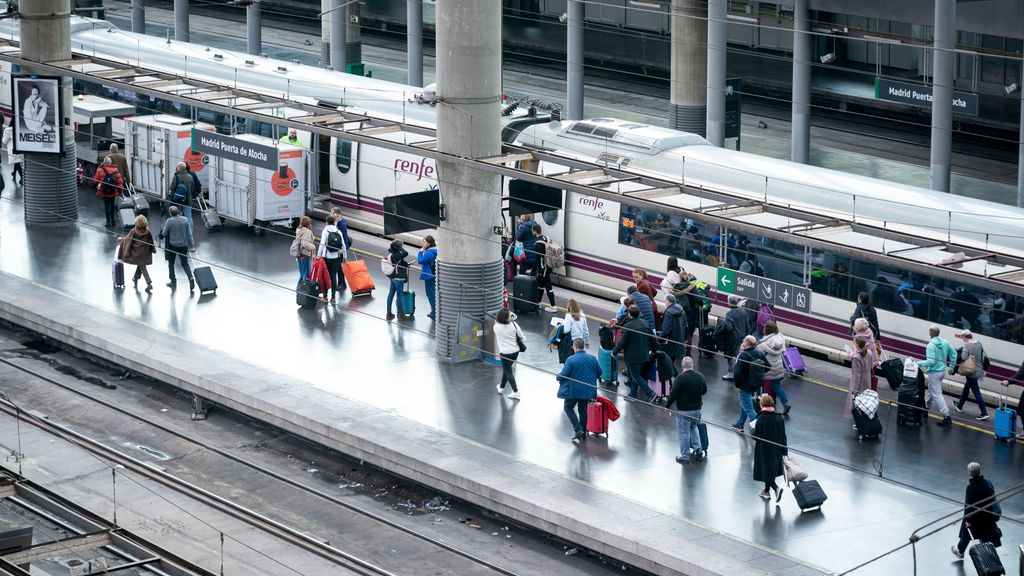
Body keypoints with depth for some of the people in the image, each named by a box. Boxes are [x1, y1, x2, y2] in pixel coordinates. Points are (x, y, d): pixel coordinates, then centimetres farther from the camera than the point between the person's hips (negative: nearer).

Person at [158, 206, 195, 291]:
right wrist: (192, 245, 5)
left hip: (172, 245, -3)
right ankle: (191, 278, -9)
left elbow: (164, 234, -9)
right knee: (185, 263, 13)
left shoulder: (169, 221, -16)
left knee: (171, 263, 15)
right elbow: (189, 234, -2)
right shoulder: (185, 220, -6)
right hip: (183, 245, 3)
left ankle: (173, 282, 20)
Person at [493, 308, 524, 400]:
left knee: (508, 372, 7)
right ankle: (501, 387, 39)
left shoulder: (496, 327, -17)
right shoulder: (513, 324, -14)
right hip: (515, 351, 4)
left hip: (505, 353, -4)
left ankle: (515, 392, 1)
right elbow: (521, 336, -6)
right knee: (506, 369, 23)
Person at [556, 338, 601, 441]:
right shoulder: (592, 358, -3)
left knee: (568, 408, 12)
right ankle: (583, 434, 20)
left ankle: (578, 429, -3)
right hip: (588, 390, 5)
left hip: (573, 390, -5)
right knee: (583, 410, 16)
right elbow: (599, 373, 8)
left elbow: (563, 375, -16)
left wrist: (557, 377, 6)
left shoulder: (571, 360, -18)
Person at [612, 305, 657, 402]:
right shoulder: (645, 323, 2)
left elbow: (622, 342, -17)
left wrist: (615, 352, -2)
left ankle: (650, 393, -6)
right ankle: (633, 394, 28)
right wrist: (652, 350, 26)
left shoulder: (628, 326, -20)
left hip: (633, 356, -7)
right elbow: (652, 338, 10)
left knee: (636, 376, 2)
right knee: (636, 374, 20)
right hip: (644, 354, 7)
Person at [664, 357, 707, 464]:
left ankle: (685, 456, 10)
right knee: (693, 427, 28)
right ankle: (698, 448, 18)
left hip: (684, 410, -6)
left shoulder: (680, 378, -19)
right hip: (697, 409, 6)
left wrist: (667, 405, -2)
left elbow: (673, 394, -17)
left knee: (684, 433, 4)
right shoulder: (700, 376, 0)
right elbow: (704, 391, 14)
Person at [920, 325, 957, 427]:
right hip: (942, 370, 8)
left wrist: (919, 363, -13)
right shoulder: (945, 342, 1)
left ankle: (946, 417, -7)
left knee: (937, 394, -4)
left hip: (934, 372, -8)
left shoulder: (931, 345, -21)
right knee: (931, 391, 25)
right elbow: (954, 354, 7)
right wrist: (951, 367, 18)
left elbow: (931, 362, -25)